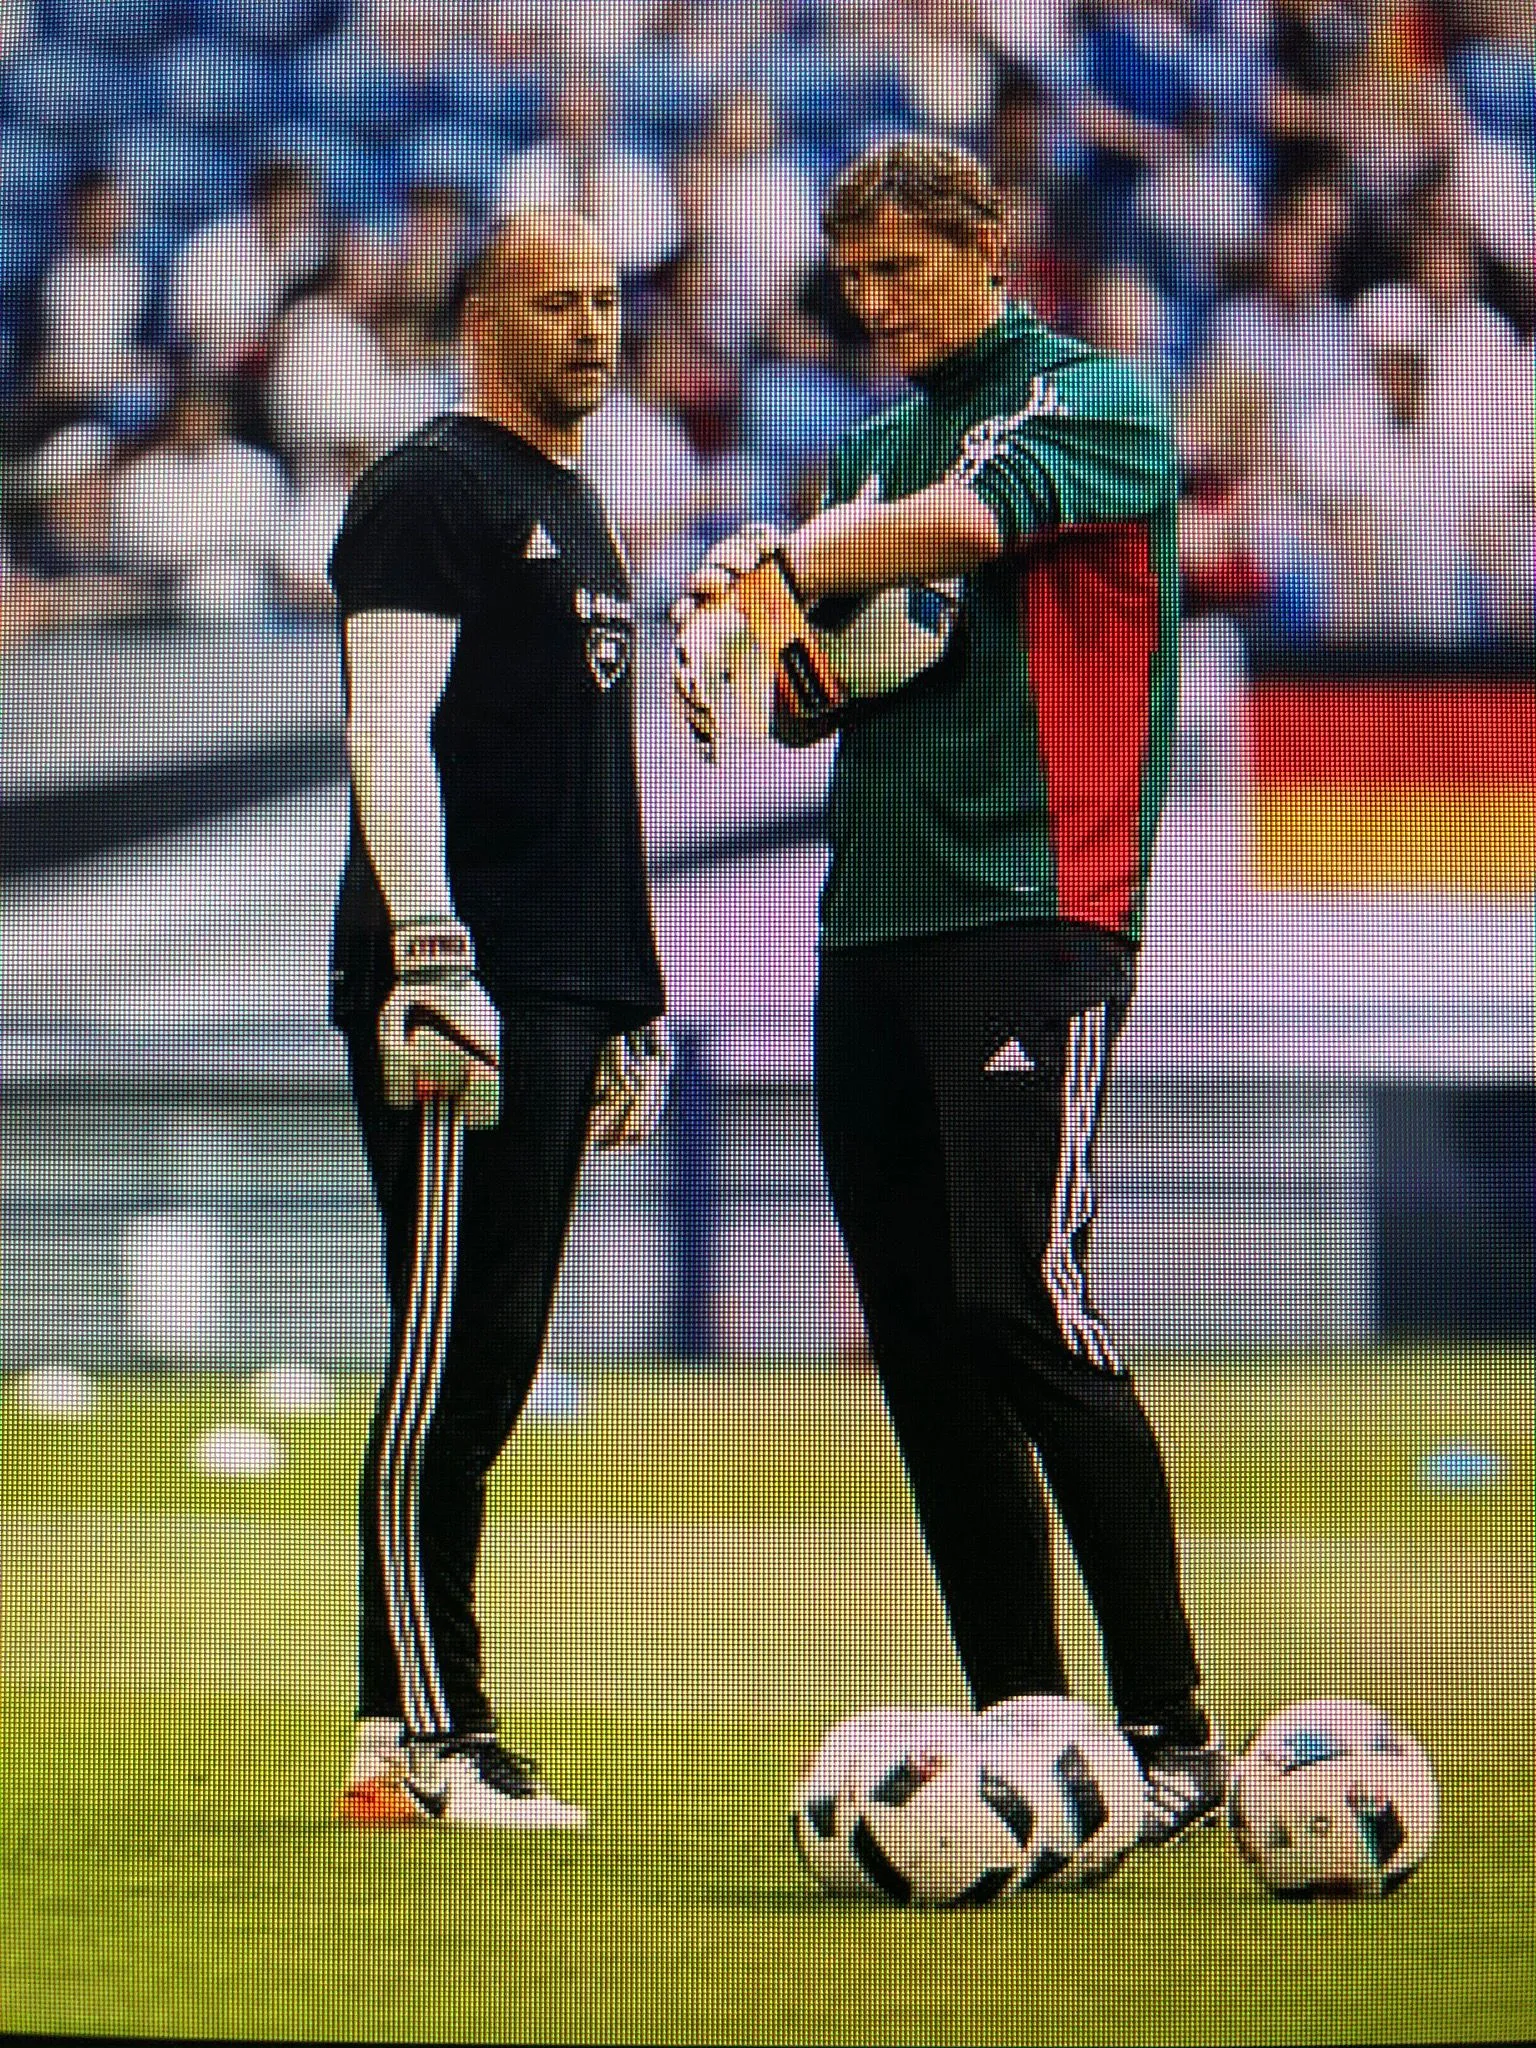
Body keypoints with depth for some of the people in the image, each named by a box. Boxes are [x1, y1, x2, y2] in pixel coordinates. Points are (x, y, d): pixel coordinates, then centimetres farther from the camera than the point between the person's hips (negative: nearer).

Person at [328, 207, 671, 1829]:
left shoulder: (575, 512, 23)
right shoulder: (428, 493, -4)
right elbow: (388, 734, -13)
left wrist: (628, 1005, 24)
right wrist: (431, 952, -22)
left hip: (562, 993, 9)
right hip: (459, 988, -9)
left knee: (490, 1361, 8)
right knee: (450, 1352, -10)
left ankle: (423, 1727, 12)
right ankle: (419, 1736, -9)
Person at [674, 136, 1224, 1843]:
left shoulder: (1095, 402, -1)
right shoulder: (872, 444, 21)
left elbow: (968, 520, -21)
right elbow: (809, 702, 20)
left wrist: (780, 568, -12)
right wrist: (767, 622, -1)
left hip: (1036, 914, -8)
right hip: (873, 925, 8)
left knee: (1019, 1296, -17)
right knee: (916, 1334, 3)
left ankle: (1169, 1725, -12)